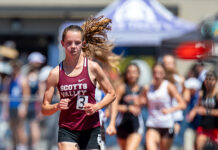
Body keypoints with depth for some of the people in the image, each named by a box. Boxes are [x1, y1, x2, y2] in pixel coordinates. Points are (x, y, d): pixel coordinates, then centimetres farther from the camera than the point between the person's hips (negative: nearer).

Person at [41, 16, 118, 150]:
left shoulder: (92, 67, -2)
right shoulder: (56, 73, -1)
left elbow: (111, 94, 7)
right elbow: (44, 109, 2)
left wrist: (96, 107, -10)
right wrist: (57, 106, -19)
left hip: (91, 129, 0)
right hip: (67, 130, 0)